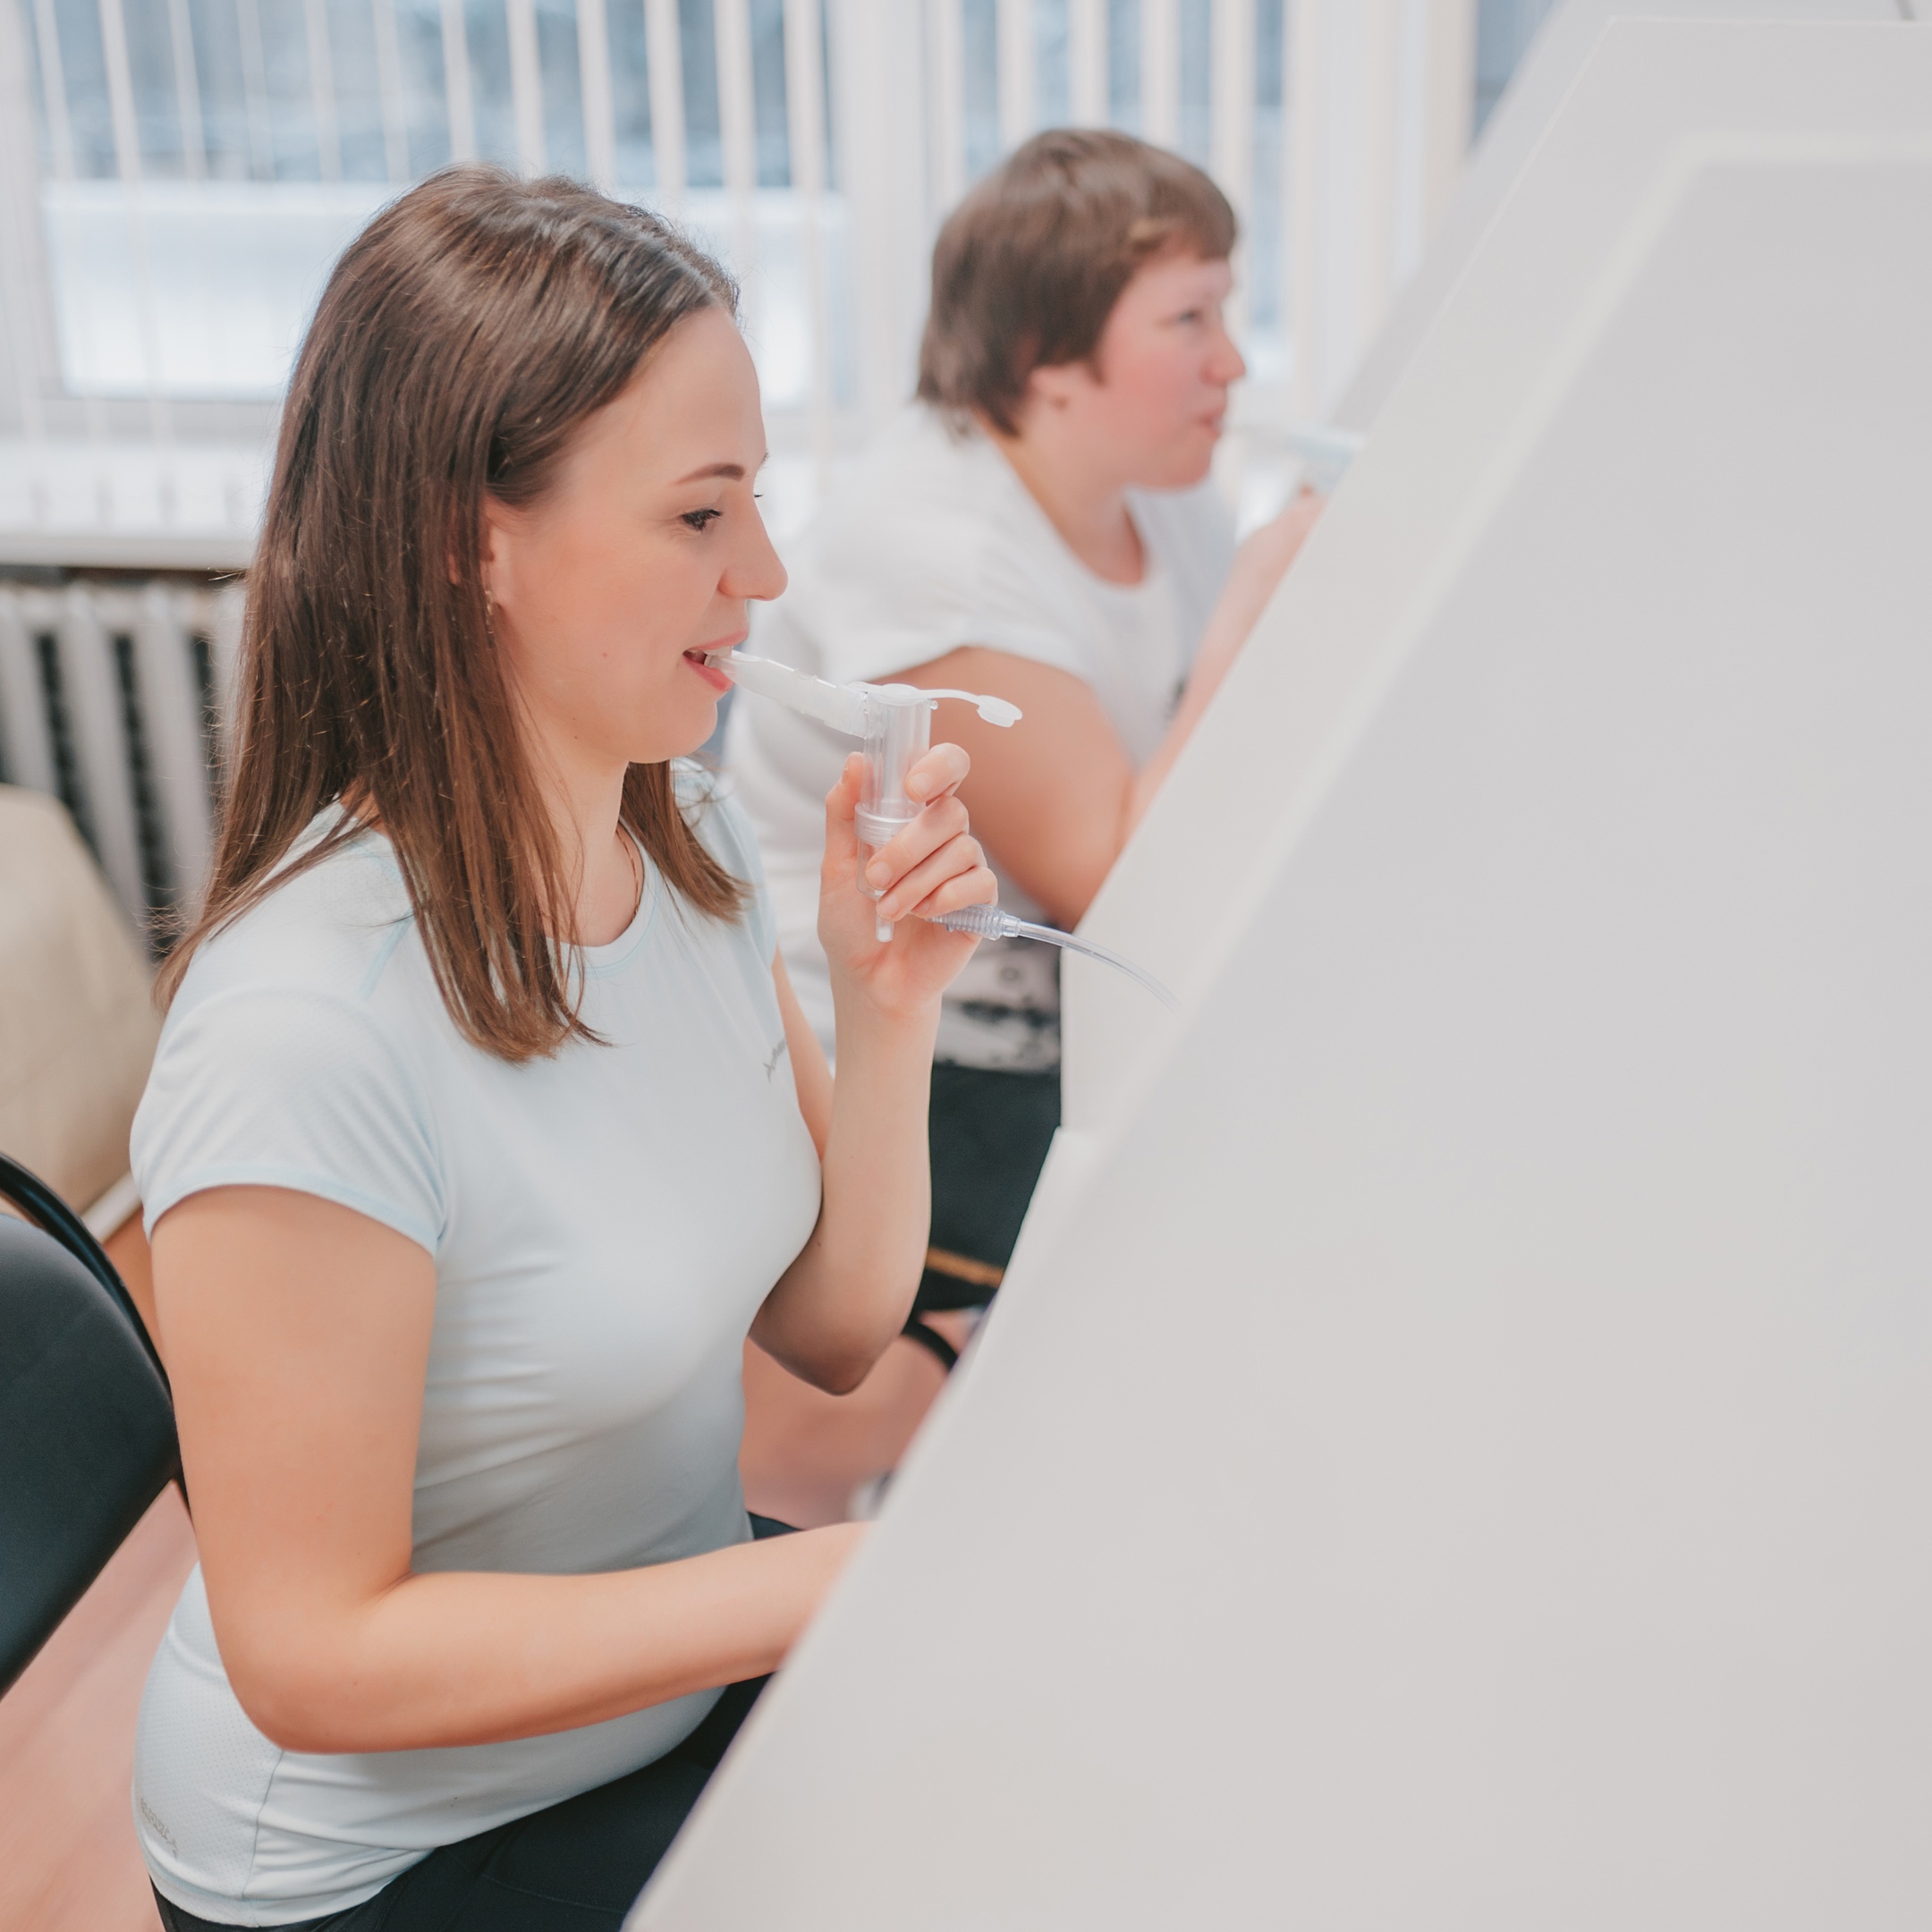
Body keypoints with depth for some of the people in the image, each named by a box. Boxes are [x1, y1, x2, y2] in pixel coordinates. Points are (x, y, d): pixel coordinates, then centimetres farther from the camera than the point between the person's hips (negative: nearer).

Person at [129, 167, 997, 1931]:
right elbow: (316, 1655, -23)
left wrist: (890, 1013, -15)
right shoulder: (304, 1033, -30)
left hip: (681, 1669, 7)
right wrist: (830, 1580, -24)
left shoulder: (692, 841, -6)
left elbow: (834, 1333, 0)